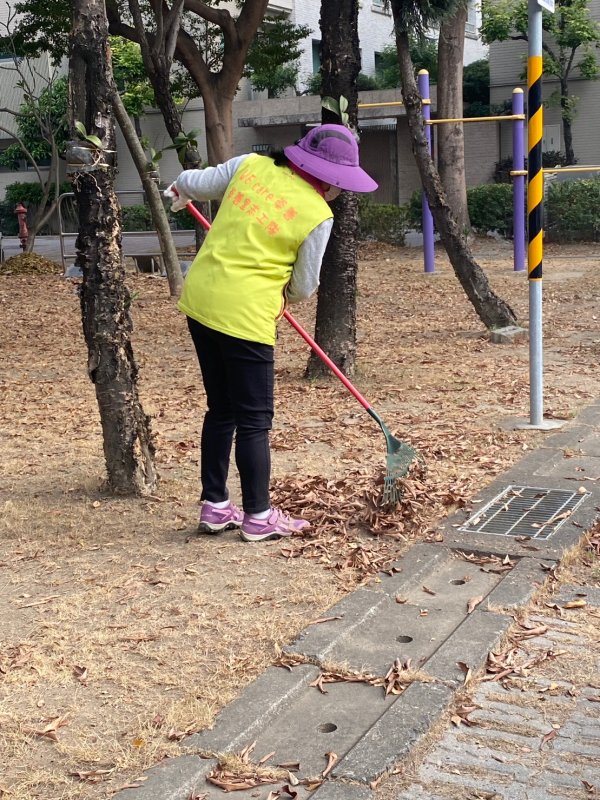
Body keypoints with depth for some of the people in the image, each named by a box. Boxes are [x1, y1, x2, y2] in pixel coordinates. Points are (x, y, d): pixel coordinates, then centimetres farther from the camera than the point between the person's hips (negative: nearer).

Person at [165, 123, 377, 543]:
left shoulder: (251, 164, 4)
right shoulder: (317, 216, -8)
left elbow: (196, 183, 17)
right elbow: (304, 287, 2)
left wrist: (181, 187, 41)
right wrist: (284, 297, 25)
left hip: (199, 299, 7)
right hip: (245, 316, -7)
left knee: (221, 411, 19)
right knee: (254, 421, 6)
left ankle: (215, 506, 27)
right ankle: (258, 517, 16)